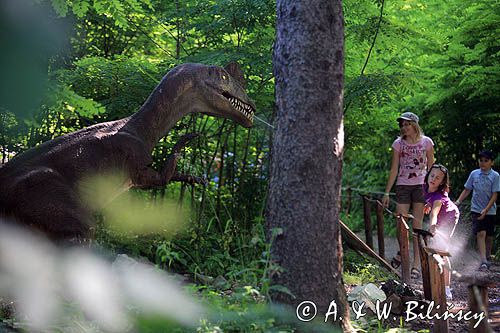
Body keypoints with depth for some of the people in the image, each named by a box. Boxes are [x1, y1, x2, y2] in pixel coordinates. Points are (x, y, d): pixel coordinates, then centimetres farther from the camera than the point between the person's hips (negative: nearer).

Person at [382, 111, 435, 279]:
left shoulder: (426, 142, 1)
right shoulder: (398, 144, 3)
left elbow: (431, 168, 7)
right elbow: (394, 170, 5)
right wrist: (387, 193, 2)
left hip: (420, 186, -1)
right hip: (403, 186, 1)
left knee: (417, 225, -2)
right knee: (400, 224, -5)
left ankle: (416, 264, 1)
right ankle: (402, 252, 23)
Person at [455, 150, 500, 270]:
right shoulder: (474, 174, 2)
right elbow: (467, 190, 10)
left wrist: (486, 210, -19)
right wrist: (458, 201, -3)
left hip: (490, 211, 0)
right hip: (476, 209, 0)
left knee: (489, 236, 11)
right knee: (480, 233, -15)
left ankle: (488, 257, 33)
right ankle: (483, 261, -22)